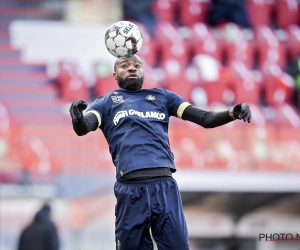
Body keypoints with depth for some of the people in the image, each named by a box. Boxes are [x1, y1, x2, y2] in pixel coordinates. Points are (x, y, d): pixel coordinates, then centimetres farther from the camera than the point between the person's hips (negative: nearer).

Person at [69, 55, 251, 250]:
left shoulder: (162, 96, 23)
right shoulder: (107, 102, 17)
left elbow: (205, 119, 17)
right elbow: (83, 128, -2)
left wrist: (233, 114, -3)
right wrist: (77, 117, -26)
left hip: (165, 185, 2)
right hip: (131, 188, -2)